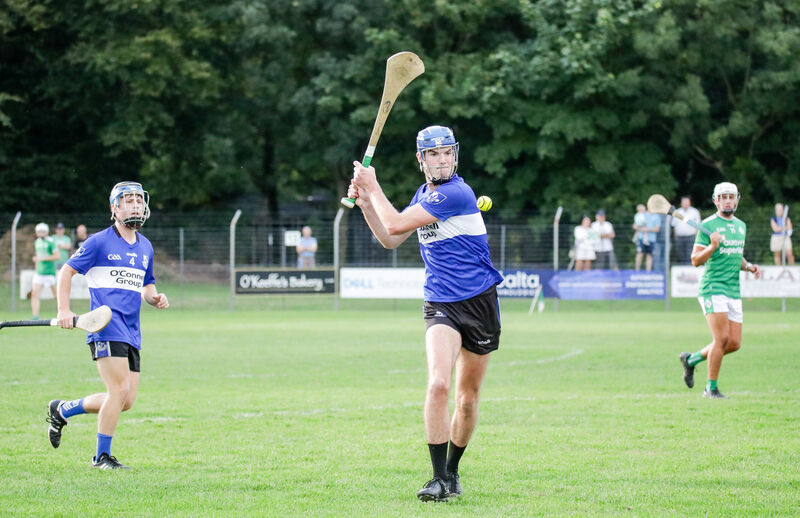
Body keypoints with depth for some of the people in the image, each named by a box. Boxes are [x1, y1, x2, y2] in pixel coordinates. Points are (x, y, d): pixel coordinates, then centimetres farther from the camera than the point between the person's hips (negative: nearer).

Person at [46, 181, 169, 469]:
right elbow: (67, 271, 2)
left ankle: (62, 410, 24)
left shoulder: (145, 247, 18)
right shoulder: (100, 242, -2)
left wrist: (155, 297, 5)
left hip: (131, 333, 7)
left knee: (126, 400, 5)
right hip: (106, 330, -7)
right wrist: (64, 310, -9)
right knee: (120, 390, -16)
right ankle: (102, 456, -2)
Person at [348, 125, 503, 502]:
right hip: (440, 305, 4)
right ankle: (440, 479, -17)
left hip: (480, 303, -4)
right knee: (438, 384, -20)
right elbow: (390, 240, 19)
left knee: (467, 398, 7)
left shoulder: (456, 193, -16)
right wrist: (365, 201, 7)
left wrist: (372, 186, -3)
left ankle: (452, 471, 28)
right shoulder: (424, 194, 8)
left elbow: (396, 224, -16)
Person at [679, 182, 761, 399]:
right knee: (721, 338, -16)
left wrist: (749, 266, 9)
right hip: (712, 288, -7)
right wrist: (712, 247, -24)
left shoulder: (741, 226, 16)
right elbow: (696, 260, -8)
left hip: (734, 291, 7)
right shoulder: (708, 225, -5)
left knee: (734, 343, 4)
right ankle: (711, 388, -5)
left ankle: (691, 359, 24)